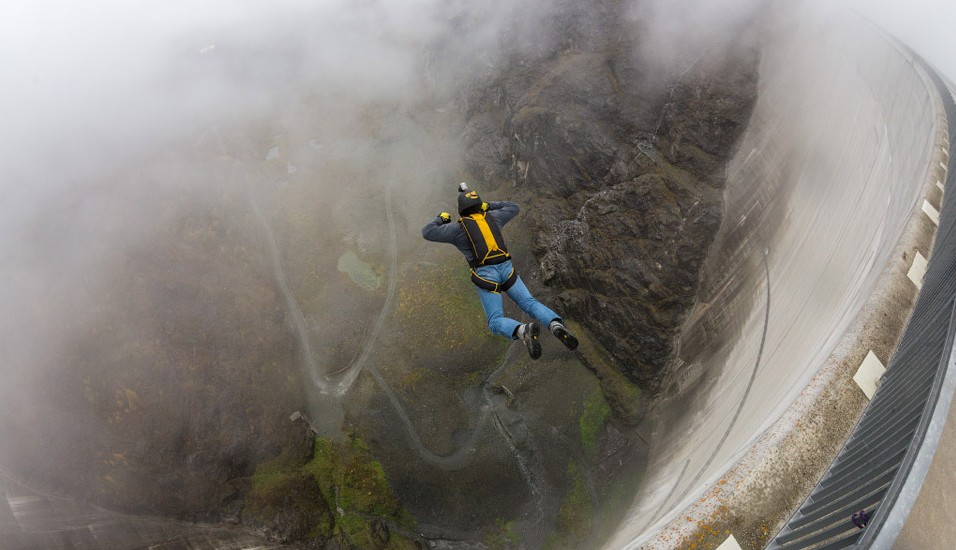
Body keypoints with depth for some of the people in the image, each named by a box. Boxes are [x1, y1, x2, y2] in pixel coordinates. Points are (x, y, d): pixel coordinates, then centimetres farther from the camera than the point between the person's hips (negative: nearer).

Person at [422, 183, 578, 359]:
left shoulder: (459, 228, 4)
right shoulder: (491, 217, 16)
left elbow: (427, 232, 6)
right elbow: (513, 208, 34)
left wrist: (441, 219, 25)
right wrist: (489, 205, 37)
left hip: (485, 275, -3)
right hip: (506, 270, 4)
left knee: (497, 323, -4)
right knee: (531, 304, 4)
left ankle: (524, 331, -37)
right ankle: (557, 326, -27)